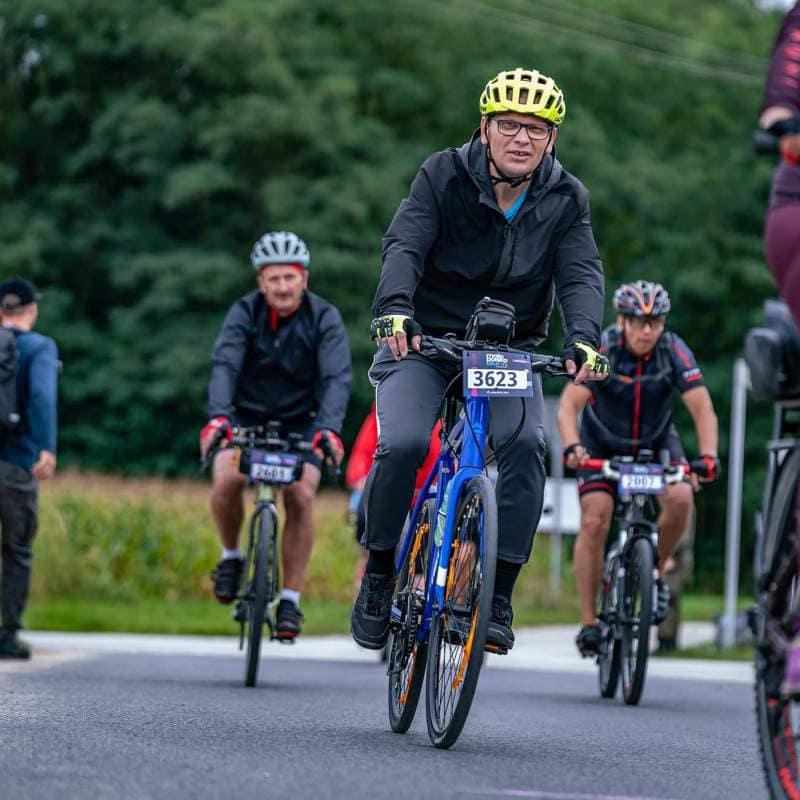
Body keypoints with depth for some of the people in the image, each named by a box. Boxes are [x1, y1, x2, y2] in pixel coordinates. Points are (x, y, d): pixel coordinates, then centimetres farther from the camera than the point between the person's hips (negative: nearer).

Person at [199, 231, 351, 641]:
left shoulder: (325, 319, -15)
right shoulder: (244, 312, -15)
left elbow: (337, 377, -26)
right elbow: (224, 364, -28)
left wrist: (329, 429, -44)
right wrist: (217, 416, -46)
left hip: (300, 423, 0)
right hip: (246, 418, 0)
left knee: (301, 496, -21)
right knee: (226, 480, -27)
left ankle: (290, 600, -11)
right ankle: (231, 556, 1)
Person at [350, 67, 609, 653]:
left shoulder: (566, 199, -4)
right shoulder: (444, 176, -11)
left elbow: (581, 274, -16)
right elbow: (405, 246, -23)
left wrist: (584, 339, -36)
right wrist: (395, 309, -43)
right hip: (423, 339, -2)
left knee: (526, 443, -24)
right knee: (403, 444, -24)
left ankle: (499, 594, -15)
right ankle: (379, 576, -1)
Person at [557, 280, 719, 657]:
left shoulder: (674, 351, -24)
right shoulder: (601, 350, -27)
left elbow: (702, 407, -30)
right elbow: (568, 404, -36)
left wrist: (708, 455, -48)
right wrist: (572, 448, -55)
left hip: (656, 441, 1)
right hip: (602, 444, -1)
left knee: (680, 499, -25)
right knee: (594, 522, -16)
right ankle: (588, 622, -7)